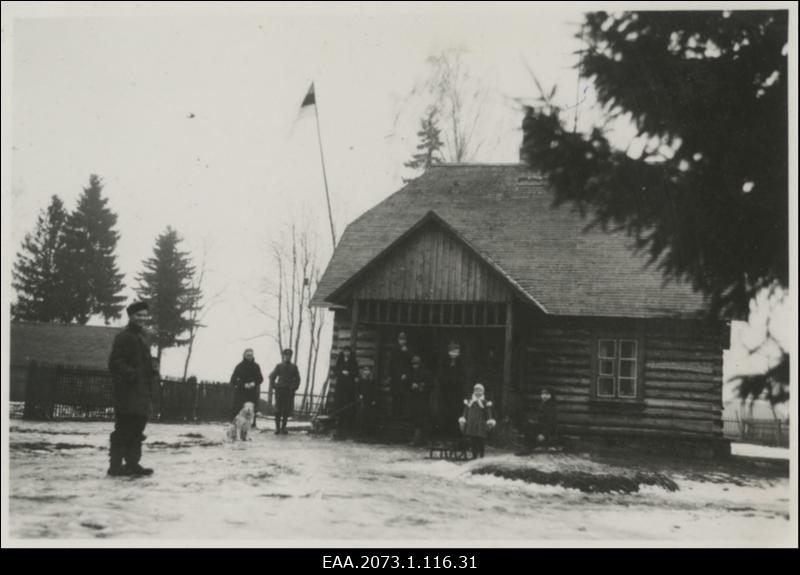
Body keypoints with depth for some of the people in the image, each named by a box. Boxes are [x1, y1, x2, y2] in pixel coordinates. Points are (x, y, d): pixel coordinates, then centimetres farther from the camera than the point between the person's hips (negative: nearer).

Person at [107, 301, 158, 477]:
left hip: (142, 393, 9)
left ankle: (132, 463, 20)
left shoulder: (144, 336, 18)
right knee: (123, 429, -6)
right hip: (127, 392, -9)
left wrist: (153, 374, 13)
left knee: (137, 429, 13)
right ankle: (115, 465, -1)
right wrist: (132, 374, -25)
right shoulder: (124, 337, -10)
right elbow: (115, 363, -17)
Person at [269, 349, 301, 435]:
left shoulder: (294, 367, 11)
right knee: (278, 409, -3)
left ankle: (283, 427, 12)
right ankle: (277, 427, 4)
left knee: (287, 410, 1)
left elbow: (297, 379, 13)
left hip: (289, 391, 2)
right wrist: (273, 386, -5)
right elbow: (272, 377, 6)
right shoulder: (279, 366, 6)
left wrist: (294, 387, 1)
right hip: (279, 390, -2)